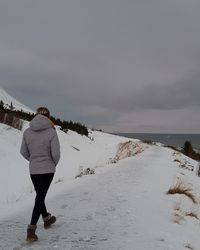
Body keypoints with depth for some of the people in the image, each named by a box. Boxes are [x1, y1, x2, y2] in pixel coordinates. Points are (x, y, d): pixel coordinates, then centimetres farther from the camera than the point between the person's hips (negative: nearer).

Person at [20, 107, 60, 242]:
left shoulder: (27, 132, -5)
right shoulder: (51, 132, -17)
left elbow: (23, 151, 2)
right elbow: (56, 153, -16)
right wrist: (54, 163, 4)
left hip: (33, 170, 4)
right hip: (47, 170, -4)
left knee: (40, 195, 22)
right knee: (40, 197, 2)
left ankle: (47, 219, 42)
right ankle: (31, 229, -1)